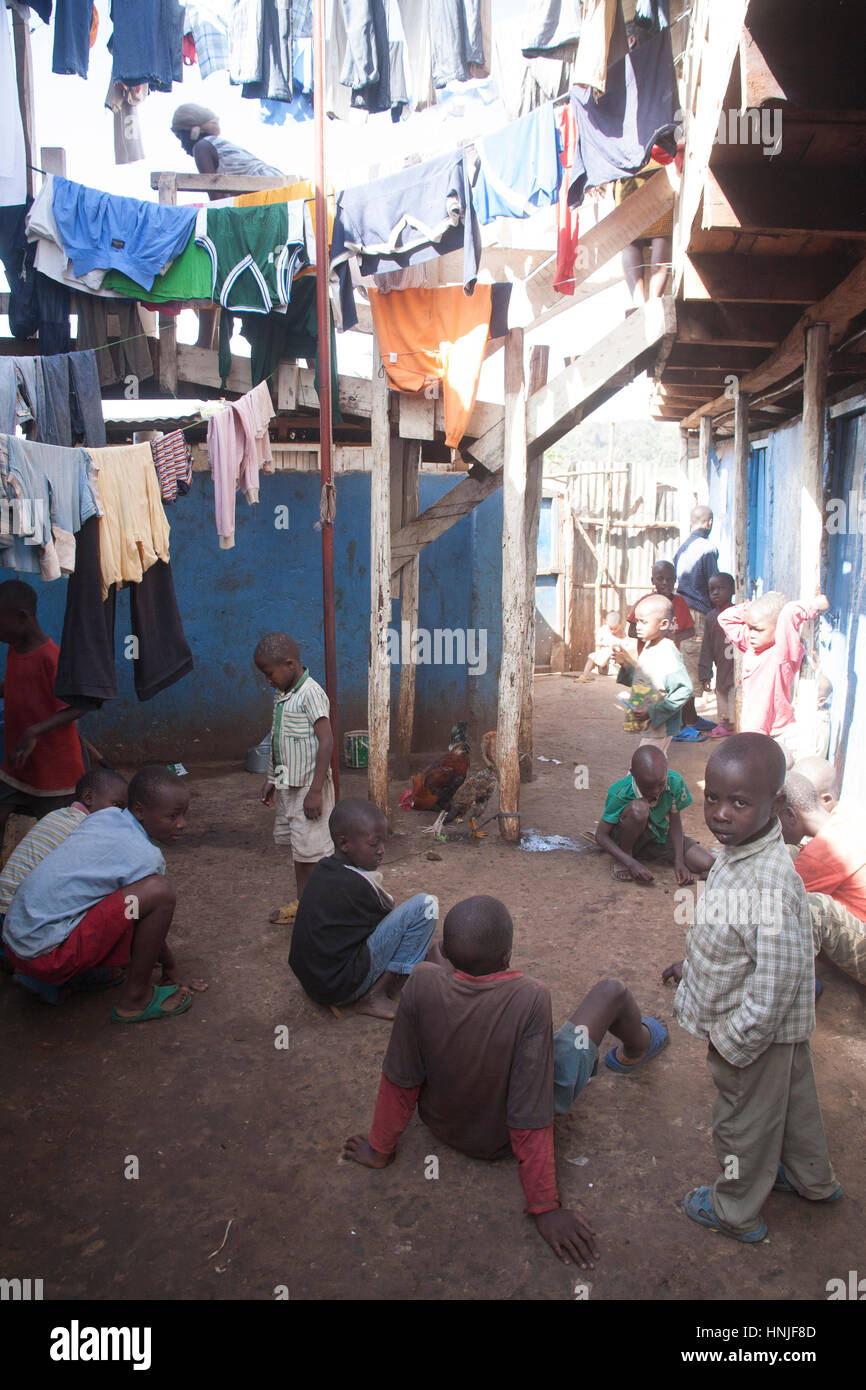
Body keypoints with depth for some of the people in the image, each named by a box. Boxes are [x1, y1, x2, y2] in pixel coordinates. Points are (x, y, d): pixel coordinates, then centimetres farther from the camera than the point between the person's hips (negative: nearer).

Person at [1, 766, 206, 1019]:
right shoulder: (144, 858, -15)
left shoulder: (105, 816, 7)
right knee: (160, 890, -20)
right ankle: (135, 998, -5)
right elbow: (151, 931, -4)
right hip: (46, 955, -9)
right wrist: (171, 970, 16)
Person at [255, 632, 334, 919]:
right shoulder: (282, 696, 9)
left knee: (310, 849, -1)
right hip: (287, 786, 9)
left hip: (308, 787, -9)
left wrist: (316, 791, -22)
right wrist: (271, 780, 20)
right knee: (296, 846, 17)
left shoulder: (311, 694, -18)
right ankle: (302, 902, 31)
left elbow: (326, 742, -21)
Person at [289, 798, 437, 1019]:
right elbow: (392, 922, -4)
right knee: (425, 904, -15)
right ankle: (376, 996, -8)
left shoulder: (323, 868, 5)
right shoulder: (357, 884, -20)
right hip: (341, 989, -9)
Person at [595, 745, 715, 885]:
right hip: (628, 839, -4)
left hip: (658, 837, 4)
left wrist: (679, 861, -18)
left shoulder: (674, 782, -22)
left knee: (706, 863, -14)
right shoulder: (620, 793, -30)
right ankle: (622, 861, -11)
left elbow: (675, 820, -9)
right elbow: (601, 835, -24)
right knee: (639, 807, -36)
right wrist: (631, 863, -34)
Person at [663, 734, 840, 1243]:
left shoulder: (768, 888, -39)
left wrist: (734, 1045, -21)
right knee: (792, 1100, 30)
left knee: (743, 1122, 17)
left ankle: (738, 1212, 42)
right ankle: (812, 1178, 56)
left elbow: (775, 984, -32)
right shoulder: (740, 850, -9)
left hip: (756, 1030, -8)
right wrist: (693, 966, 15)